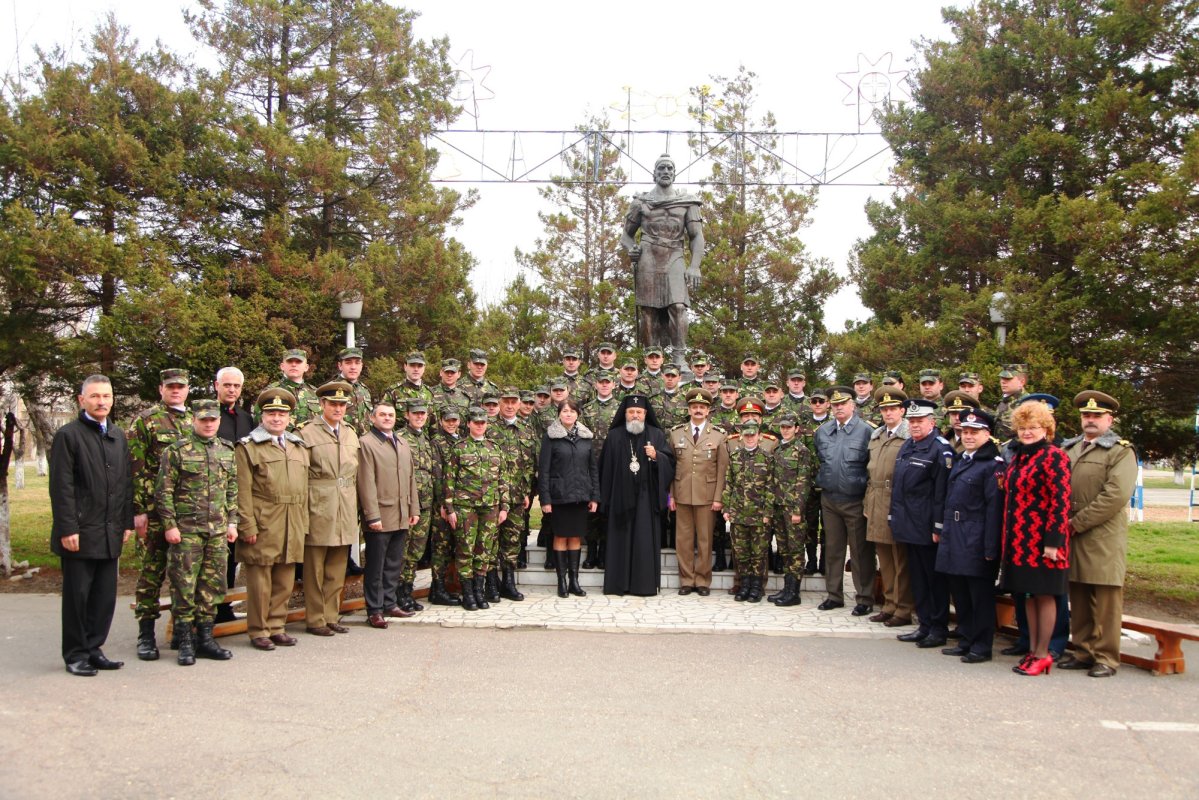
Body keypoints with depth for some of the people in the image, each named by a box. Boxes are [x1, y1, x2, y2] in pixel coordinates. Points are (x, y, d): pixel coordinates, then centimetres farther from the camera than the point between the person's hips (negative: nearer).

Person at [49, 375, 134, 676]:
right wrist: (67, 529, -15)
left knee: (105, 596, 9)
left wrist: (126, 522, 11)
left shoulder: (118, 436, 14)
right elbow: (61, 487, -10)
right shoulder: (68, 435, -5)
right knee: (77, 595, 3)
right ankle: (76, 655, 14)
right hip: (80, 533, -6)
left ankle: (93, 649, 20)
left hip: (110, 533, 6)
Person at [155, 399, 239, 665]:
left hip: (218, 530, 5)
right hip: (186, 530, -4)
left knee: (211, 586, 8)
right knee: (184, 586, -1)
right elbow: (164, 491, -5)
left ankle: (205, 638, 18)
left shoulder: (227, 451, 11)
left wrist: (232, 522, 11)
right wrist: (169, 525, -10)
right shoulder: (176, 451, -4)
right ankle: (185, 642, 8)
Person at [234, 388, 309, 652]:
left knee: (285, 580, 10)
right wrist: (247, 526, -12)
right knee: (260, 580, 1)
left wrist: (303, 522, 12)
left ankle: (277, 626, 21)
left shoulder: (300, 447, 18)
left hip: (293, 526, 5)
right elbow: (243, 491, -6)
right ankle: (259, 631, 11)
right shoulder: (248, 446, 0)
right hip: (262, 524, -5)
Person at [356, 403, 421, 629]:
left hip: (402, 517, 7)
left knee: (394, 565, 14)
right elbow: (366, 483, -12)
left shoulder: (403, 444, 17)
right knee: (375, 566, 2)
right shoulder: (366, 443, -6)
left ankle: (389, 604, 24)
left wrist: (414, 509, 13)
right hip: (380, 517, -7)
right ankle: (375, 610, 9)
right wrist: (372, 516, -17)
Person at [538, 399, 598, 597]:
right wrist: (545, 499, -10)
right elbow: (543, 469, -4)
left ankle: (574, 580, 13)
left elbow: (593, 468, 10)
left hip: (581, 495, 3)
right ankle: (562, 580, 9)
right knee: (561, 536, 3)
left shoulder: (586, 436, 8)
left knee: (576, 536, 7)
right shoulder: (550, 436, -2)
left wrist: (594, 497, 4)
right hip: (560, 495, -3)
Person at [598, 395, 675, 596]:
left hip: (646, 496, 0)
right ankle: (618, 583, 6)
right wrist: (604, 497, 1)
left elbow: (670, 461, 3)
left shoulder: (656, 435, 7)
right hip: (621, 496, 0)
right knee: (620, 539, 2)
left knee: (645, 540, -1)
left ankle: (645, 584, 3)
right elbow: (605, 467, 5)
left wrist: (656, 456, -17)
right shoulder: (614, 436, 7)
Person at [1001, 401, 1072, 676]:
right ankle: (1032, 650, 22)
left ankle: (1042, 655, 11)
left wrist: (1053, 541, -20)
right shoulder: (1018, 456, 13)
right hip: (1020, 540, 8)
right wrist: (1009, 538, 16)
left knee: (1044, 595, 2)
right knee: (1028, 595, 13)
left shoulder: (1054, 456, -11)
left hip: (1042, 541, -8)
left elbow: (1060, 501, -16)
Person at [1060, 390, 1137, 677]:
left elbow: (1116, 495, -13)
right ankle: (1083, 652, 19)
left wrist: (1078, 523, -14)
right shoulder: (1068, 449, 16)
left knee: (1105, 600, -1)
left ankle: (1106, 658, 7)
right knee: (1078, 599, 10)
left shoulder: (1121, 451, -2)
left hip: (1103, 539, -5)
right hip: (1071, 537, 5)